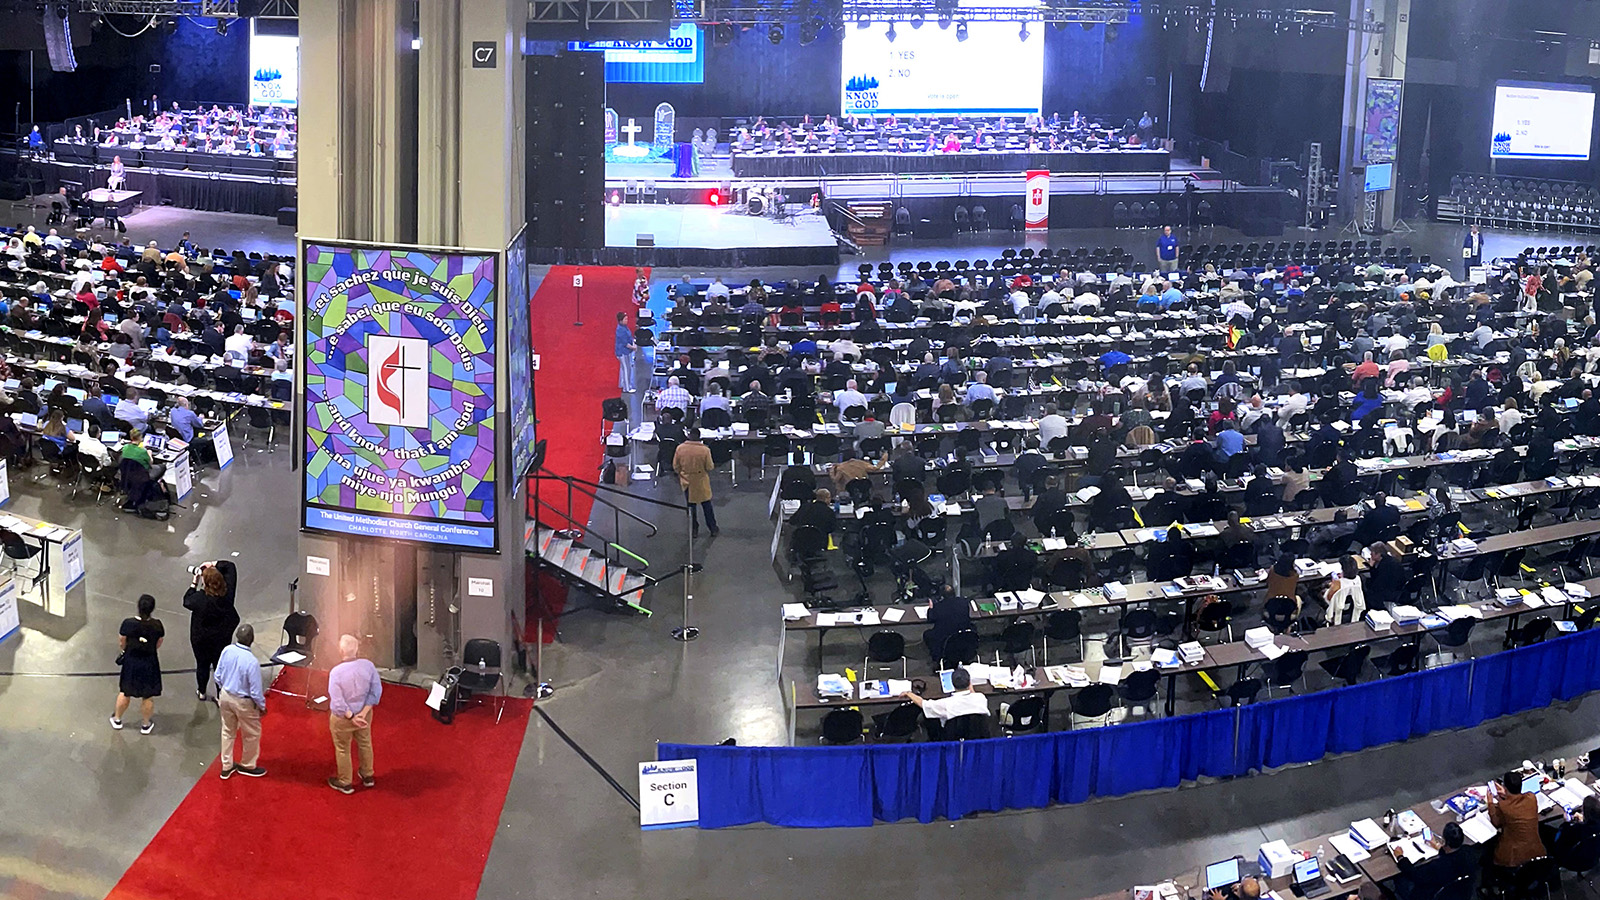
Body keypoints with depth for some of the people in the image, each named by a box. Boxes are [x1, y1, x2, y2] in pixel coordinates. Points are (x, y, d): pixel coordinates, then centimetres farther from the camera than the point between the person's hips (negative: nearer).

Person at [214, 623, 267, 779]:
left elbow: (218, 675, 0)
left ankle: (227, 767, 36)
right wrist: (262, 706, -5)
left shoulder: (227, 651, -16)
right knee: (252, 734, 19)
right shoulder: (251, 662, -33)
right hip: (243, 702, -6)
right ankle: (248, 766, 37)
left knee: (228, 731, 24)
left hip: (225, 696, 6)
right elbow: (256, 691, -23)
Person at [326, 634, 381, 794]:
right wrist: (363, 713, -12)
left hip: (342, 717, -4)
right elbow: (376, 691, -13)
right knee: (365, 744, 26)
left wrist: (352, 717, -17)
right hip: (364, 714, 4)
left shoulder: (336, 672, -28)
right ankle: (368, 777, 44)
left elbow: (338, 703, -26)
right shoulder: (368, 665, -17)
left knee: (342, 750, 18)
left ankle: (345, 783, 35)